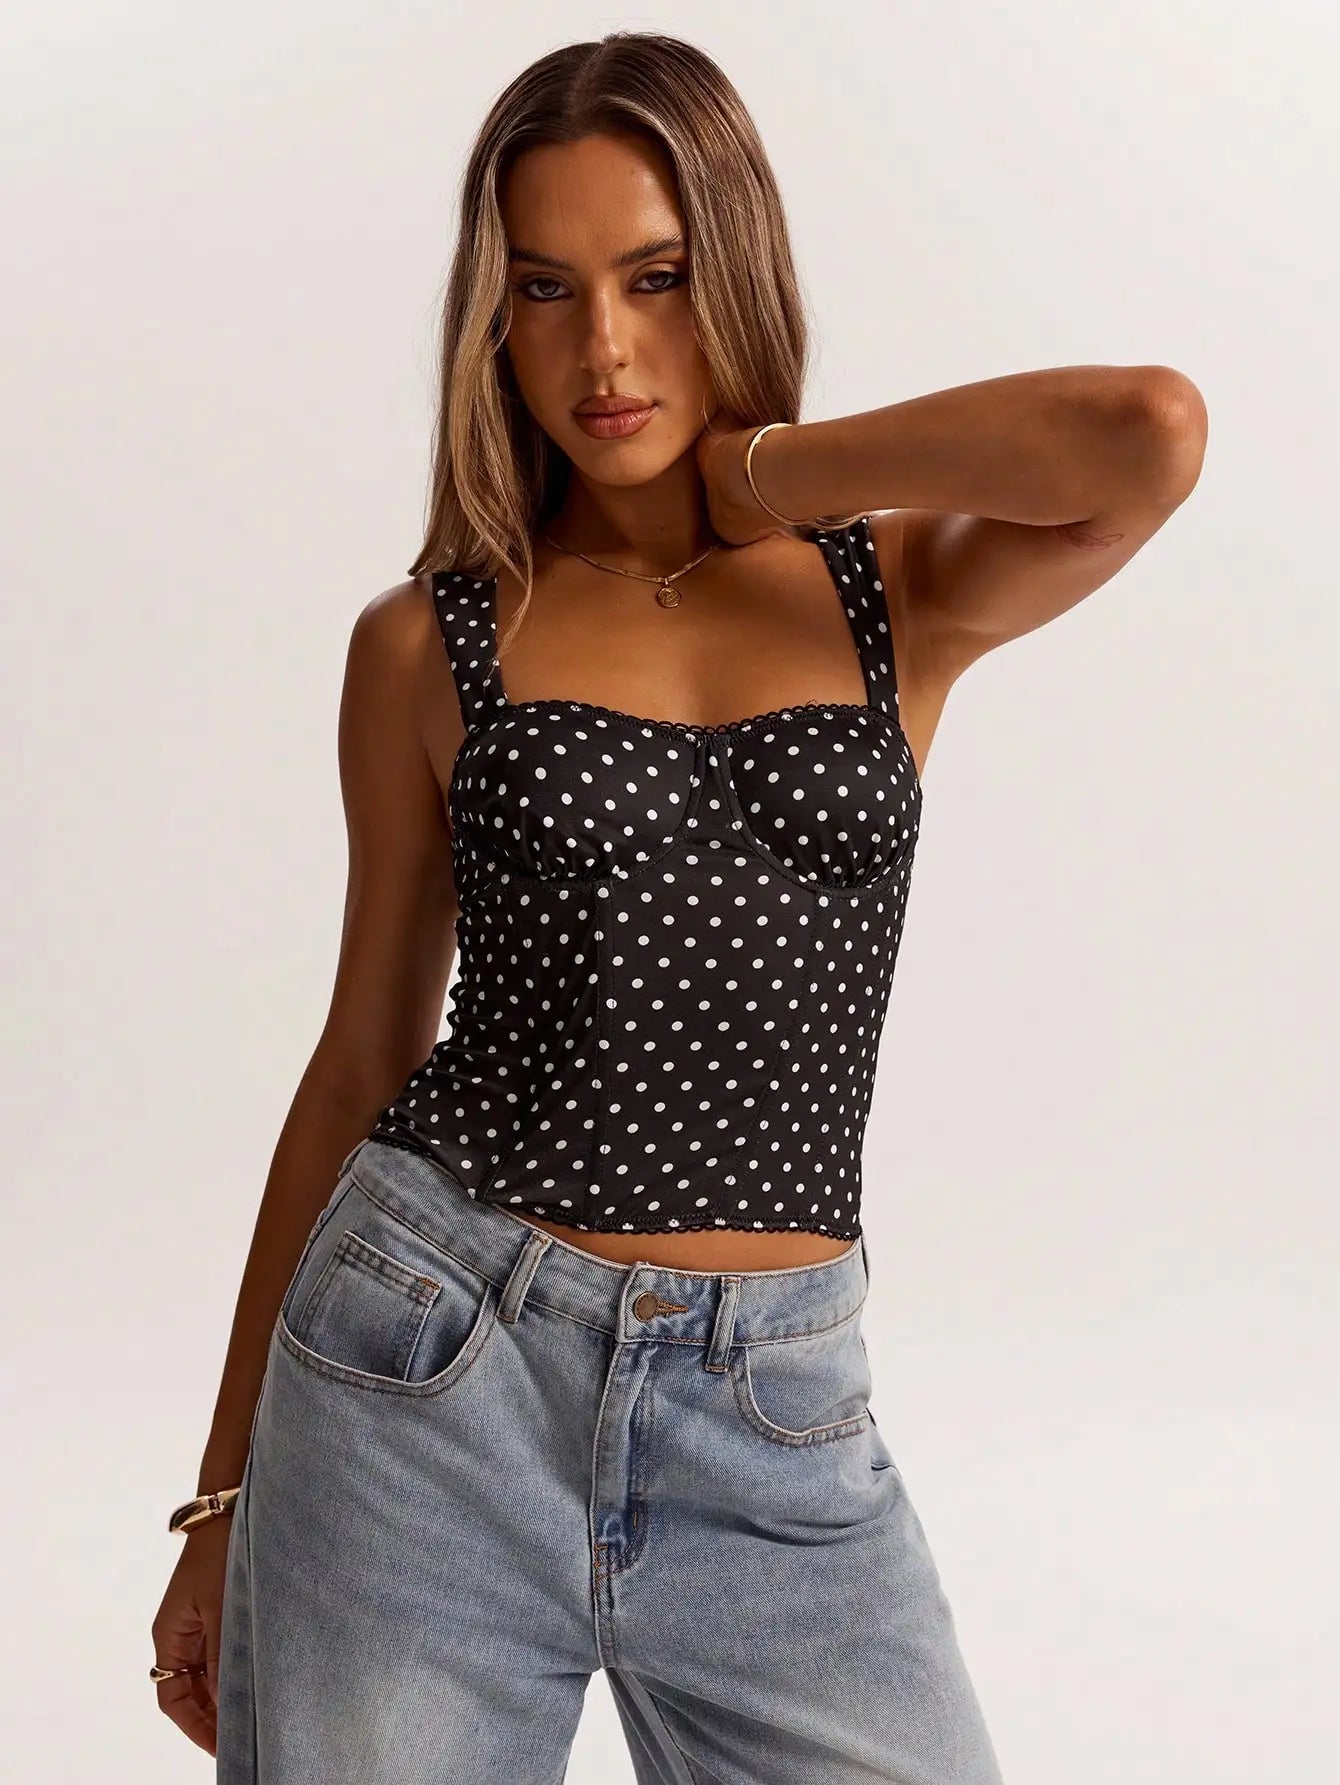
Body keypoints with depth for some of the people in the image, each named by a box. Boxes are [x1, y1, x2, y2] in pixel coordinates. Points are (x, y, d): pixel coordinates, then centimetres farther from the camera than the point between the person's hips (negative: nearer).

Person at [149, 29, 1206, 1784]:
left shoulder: (897, 592, 5)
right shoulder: (431, 643, 5)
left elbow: (1150, 434, -16)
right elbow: (365, 1059, 9)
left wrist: (761, 473, -6)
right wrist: (226, 1495, 11)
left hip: (779, 1435, 1)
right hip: (433, 1377, 0)